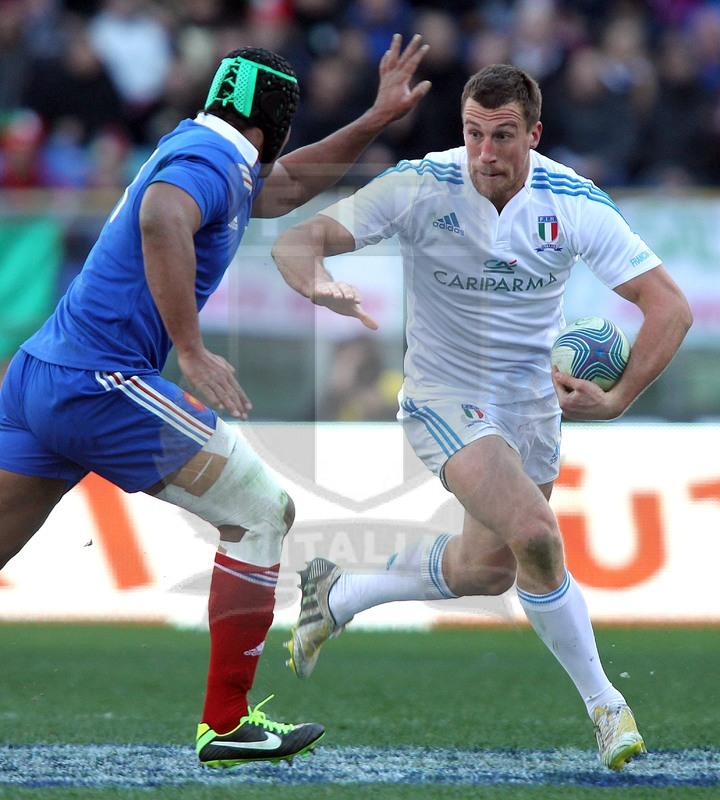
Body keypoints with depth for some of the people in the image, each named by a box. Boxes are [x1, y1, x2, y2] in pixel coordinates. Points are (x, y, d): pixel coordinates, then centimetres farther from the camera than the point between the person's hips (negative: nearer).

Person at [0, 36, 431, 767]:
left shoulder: (198, 149, 21)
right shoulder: (212, 159, -9)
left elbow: (283, 187, 39)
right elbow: (161, 218, -31)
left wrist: (377, 118, 35)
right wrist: (190, 350, -31)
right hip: (105, 383, -9)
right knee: (262, 514, 1)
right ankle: (225, 724, 1)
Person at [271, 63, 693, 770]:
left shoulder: (574, 204, -15)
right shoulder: (420, 188, -20)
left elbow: (669, 307, -12)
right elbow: (295, 242, -23)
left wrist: (617, 401, -18)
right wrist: (318, 285, -45)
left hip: (532, 405, 5)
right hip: (445, 396, -4)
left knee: (490, 567, 15)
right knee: (535, 534, -25)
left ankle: (338, 595, 40)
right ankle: (603, 705, -9)